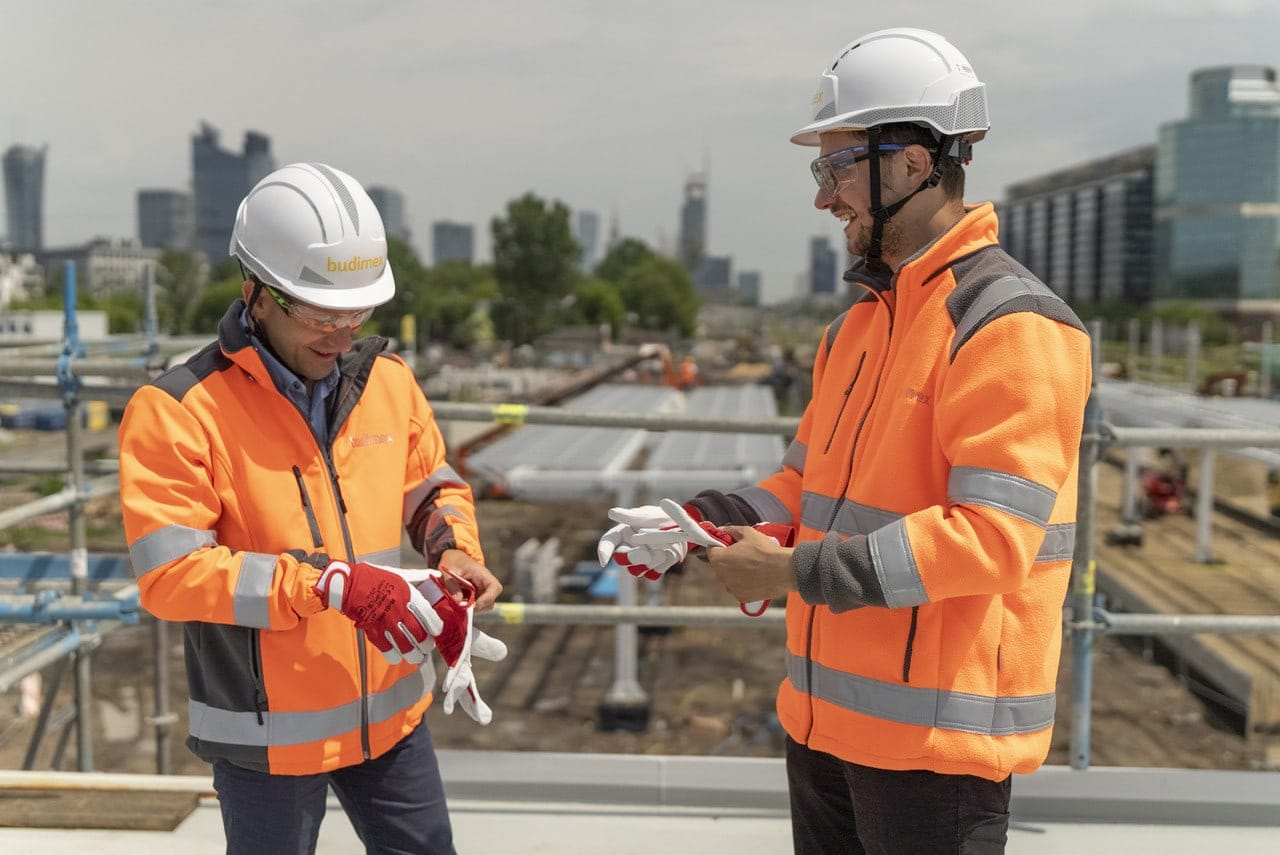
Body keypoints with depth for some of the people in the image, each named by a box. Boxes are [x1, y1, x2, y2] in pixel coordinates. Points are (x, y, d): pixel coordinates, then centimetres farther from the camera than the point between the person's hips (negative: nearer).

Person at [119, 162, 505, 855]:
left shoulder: (389, 382, 0)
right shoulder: (177, 411, -17)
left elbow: (435, 488, 13)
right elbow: (170, 572, -22)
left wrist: (453, 550, -9)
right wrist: (329, 583, -29)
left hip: (390, 713, 5)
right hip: (267, 735, -4)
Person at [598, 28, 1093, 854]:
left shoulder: (1013, 327, -17)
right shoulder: (862, 321, 11)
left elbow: (991, 536, -25)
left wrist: (800, 573, -23)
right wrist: (696, 525, 0)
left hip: (935, 733, -8)